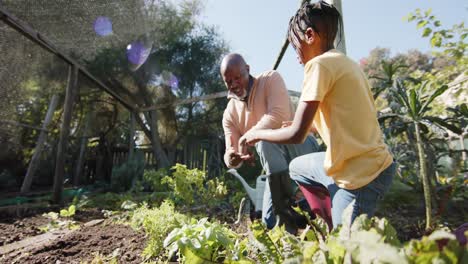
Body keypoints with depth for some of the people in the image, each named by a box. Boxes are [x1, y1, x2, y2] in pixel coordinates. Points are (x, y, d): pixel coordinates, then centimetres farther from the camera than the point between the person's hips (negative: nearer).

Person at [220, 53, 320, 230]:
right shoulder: (229, 114, 2)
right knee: (269, 221, -3)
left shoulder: (271, 79, -10)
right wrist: (232, 158, -28)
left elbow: (279, 116, -27)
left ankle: (286, 209, -25)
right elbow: (230, 154, -4)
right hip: (277, 164, 5)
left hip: (300, 145, -5)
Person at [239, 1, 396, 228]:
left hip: (361, 174, -9)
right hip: (372, 163, 9)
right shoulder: (345, 62, 10)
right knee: (297, 167, 22)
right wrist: (309, 125, 22)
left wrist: (257, 134, -3)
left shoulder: (320, 64, -16)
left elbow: (296, 135, -20)